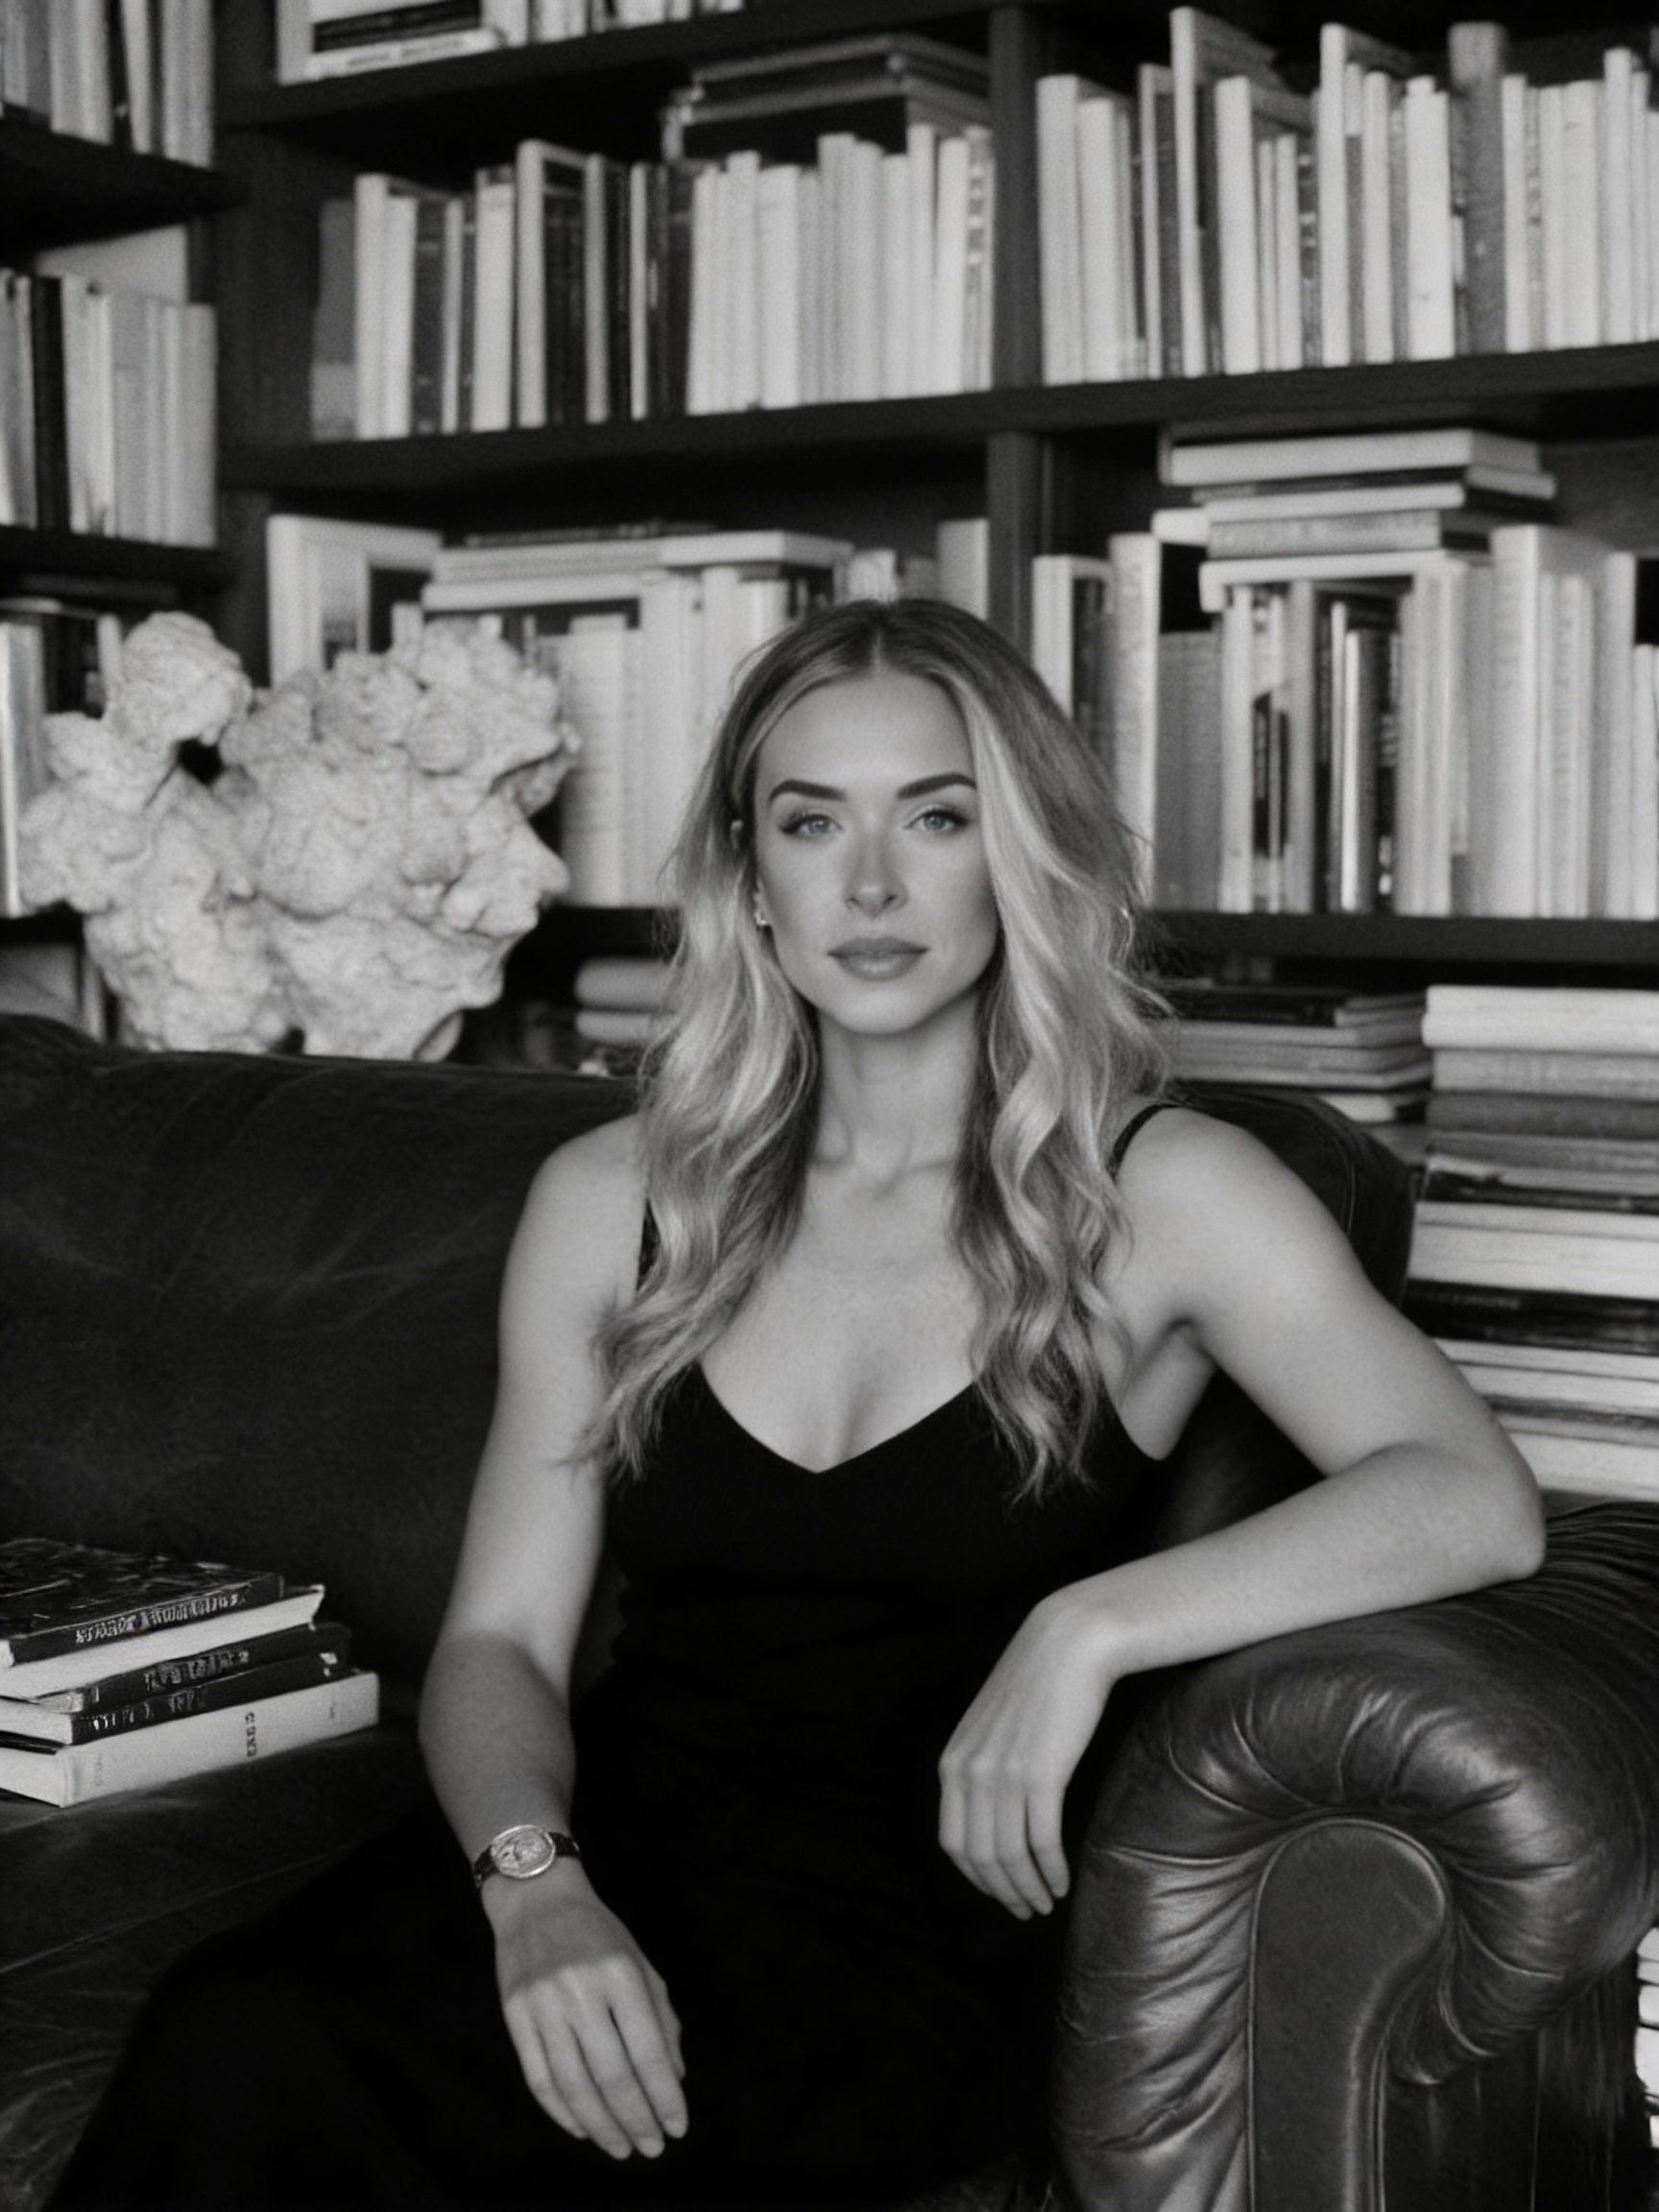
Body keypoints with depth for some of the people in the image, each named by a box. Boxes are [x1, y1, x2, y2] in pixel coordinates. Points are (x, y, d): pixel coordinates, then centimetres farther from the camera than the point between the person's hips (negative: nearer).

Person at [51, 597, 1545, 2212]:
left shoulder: (1156, 1198, 0)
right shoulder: (610, 1201, 10)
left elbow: (1479, 1504, -13)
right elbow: (501, 1641, 7)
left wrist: (1090, 1628, -22)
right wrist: (534, 1880, -14)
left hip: (927, 1919, -3)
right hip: (618, 1863, 4)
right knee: (234, 2049, -28)